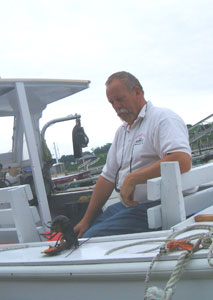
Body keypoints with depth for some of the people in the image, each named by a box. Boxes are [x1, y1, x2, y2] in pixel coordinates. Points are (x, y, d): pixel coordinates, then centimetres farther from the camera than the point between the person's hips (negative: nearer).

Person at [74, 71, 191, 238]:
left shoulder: (163, 118, -8)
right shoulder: (122, 131, 20)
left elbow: (182, 161, -27)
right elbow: (108, 177, 21)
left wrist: (132, 179, -21)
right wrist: (86, 220, 17)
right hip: (127, 206, 9)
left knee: (90, 238, -22)